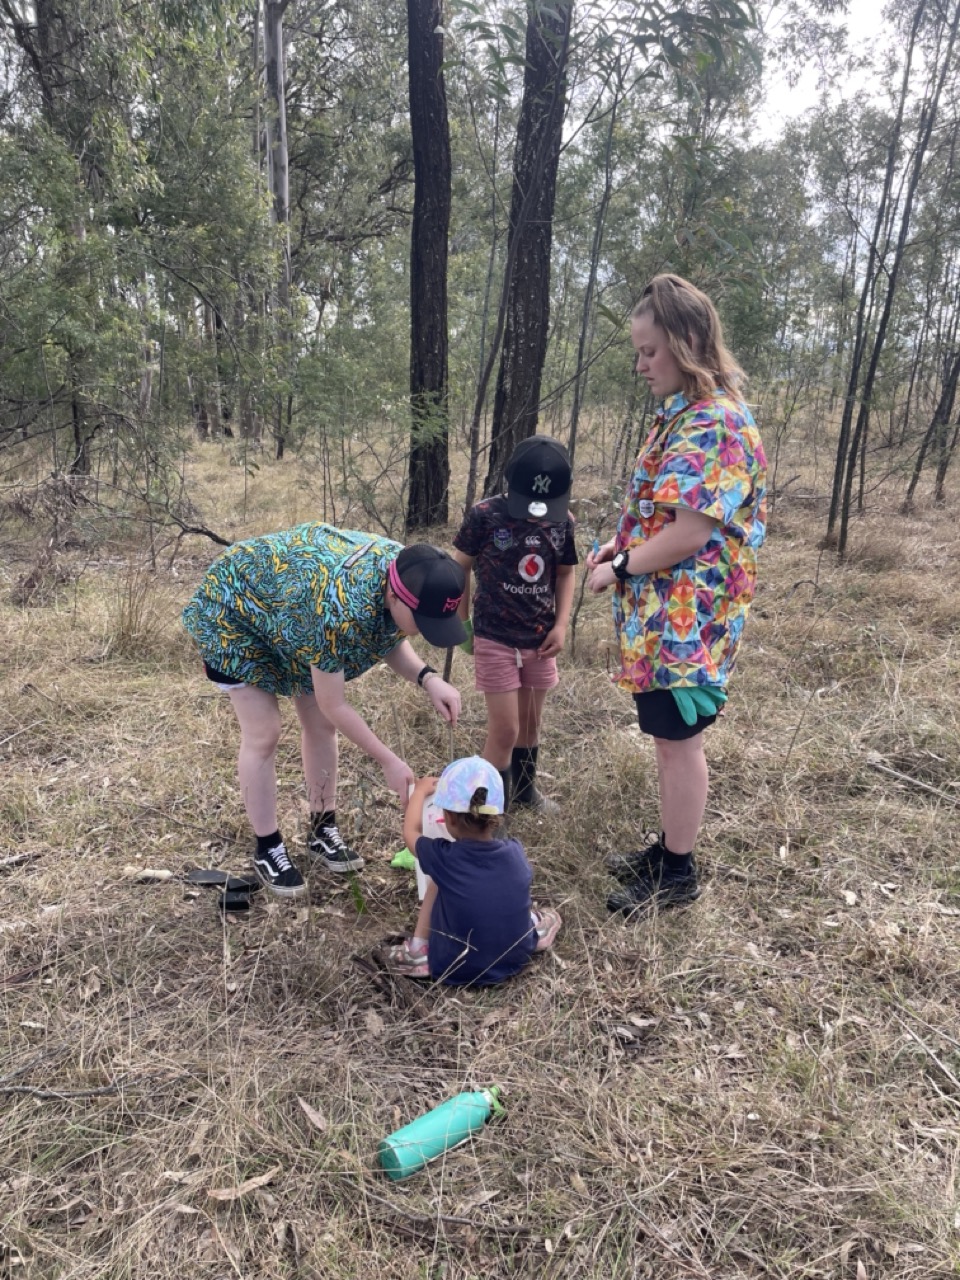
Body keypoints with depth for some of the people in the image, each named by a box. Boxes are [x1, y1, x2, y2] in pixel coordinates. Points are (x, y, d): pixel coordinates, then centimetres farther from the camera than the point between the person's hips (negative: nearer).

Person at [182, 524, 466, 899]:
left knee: (321, 726, 6)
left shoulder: (407, 571, -23)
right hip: (234, 610, -7)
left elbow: (389, 640, -4)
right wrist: (389, 761, -25)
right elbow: (334, 705, -31)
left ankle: (323, 831, 22)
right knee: (263, 735, -7)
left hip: (293, 613, 7)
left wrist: (428, 678, -22)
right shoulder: (339, 608, -44)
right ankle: (267, 850, 10)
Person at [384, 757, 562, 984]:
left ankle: (419, 950, 9)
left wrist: (421, 791, 14)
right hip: (515, 960, 3)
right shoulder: (515, 852, -16)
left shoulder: (442, 858, -24)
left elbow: (411, 831, -1)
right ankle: (533, 931, 24)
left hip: (458, 971, -3)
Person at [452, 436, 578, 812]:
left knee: (531, 722, 18)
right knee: (505, 730, -4)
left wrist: (561, 625, -2)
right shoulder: (484, 515, -15)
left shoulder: (564, 522, -5)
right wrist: (460, 623, 3)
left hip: (540, 639, 4)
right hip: (495, 638, -4)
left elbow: (565, 573, 8)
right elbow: (461, 566, -2)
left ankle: (525, 789, 40)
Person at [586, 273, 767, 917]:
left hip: (686, 617, -10)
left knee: (678, 739, 3)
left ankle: (678, 874, 20)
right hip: (664, 613, 10)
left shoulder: (714, 422, -20)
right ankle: (669, 848, 35)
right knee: (670, 737, 19)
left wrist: (618, 571, -13)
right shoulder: (685, 414, 12)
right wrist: (620, 545, 5)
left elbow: (688, 533, -26)